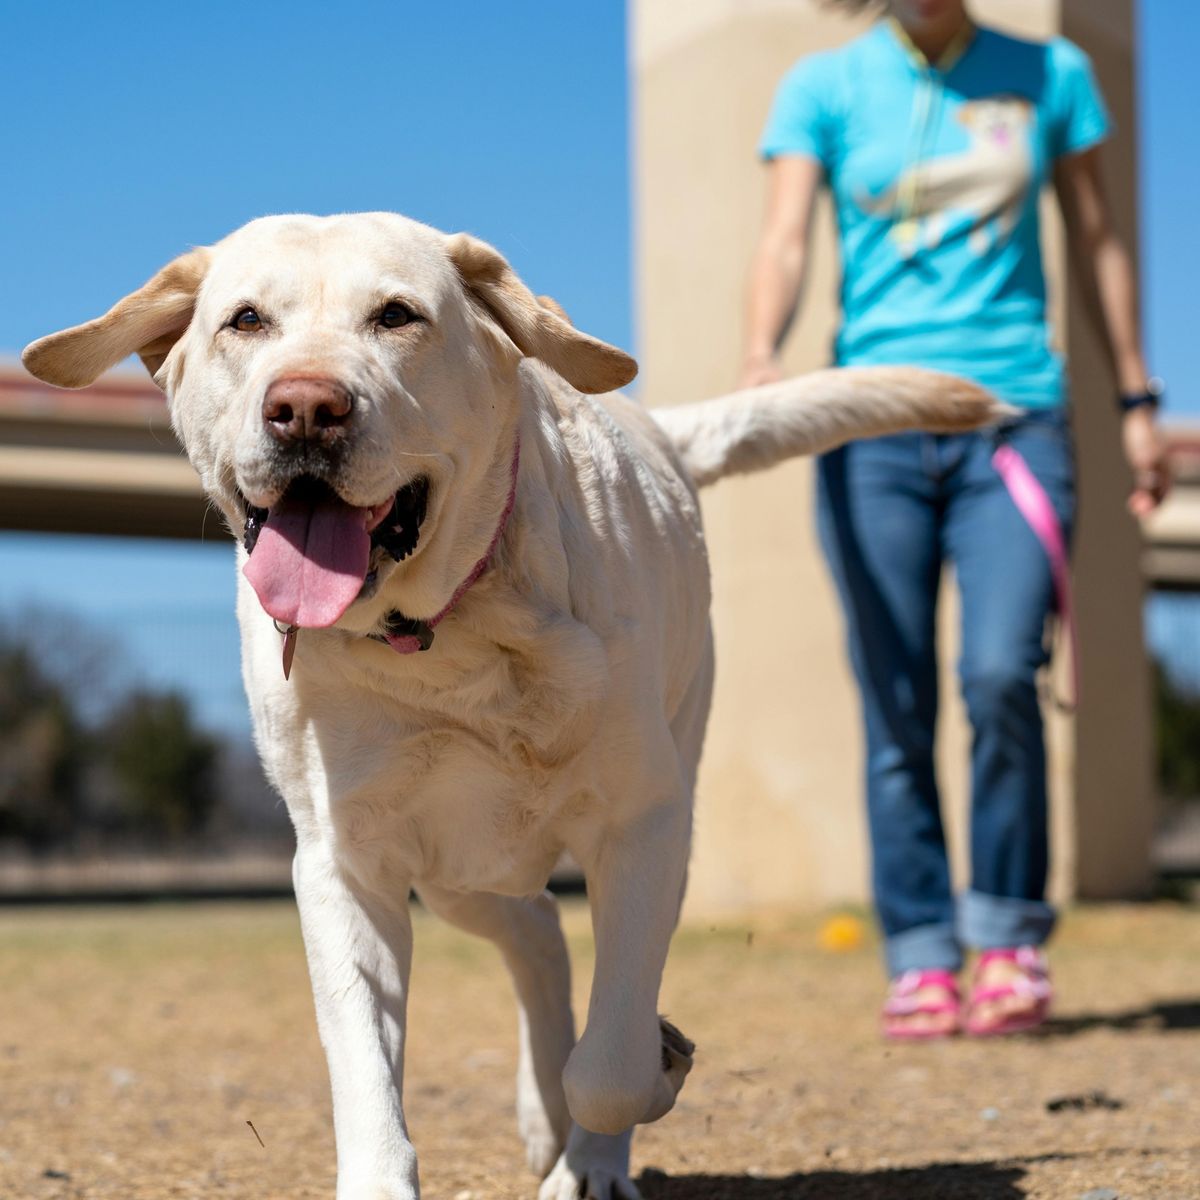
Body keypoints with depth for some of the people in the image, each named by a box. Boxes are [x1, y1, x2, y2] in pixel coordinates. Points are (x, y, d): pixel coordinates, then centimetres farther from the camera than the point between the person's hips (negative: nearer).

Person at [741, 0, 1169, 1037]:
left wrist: (1137, 402, 17)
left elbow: (1096, 240, 18)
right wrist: (761, 358, -24)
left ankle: (1010, 938, 0)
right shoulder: (826, 87, 7)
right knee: (897, 706, -3)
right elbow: (785, 240, -5)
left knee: (1001, 674, -16)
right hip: (874, 425, 0)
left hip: (1015, 417, 0)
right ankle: (921, 958, 7)